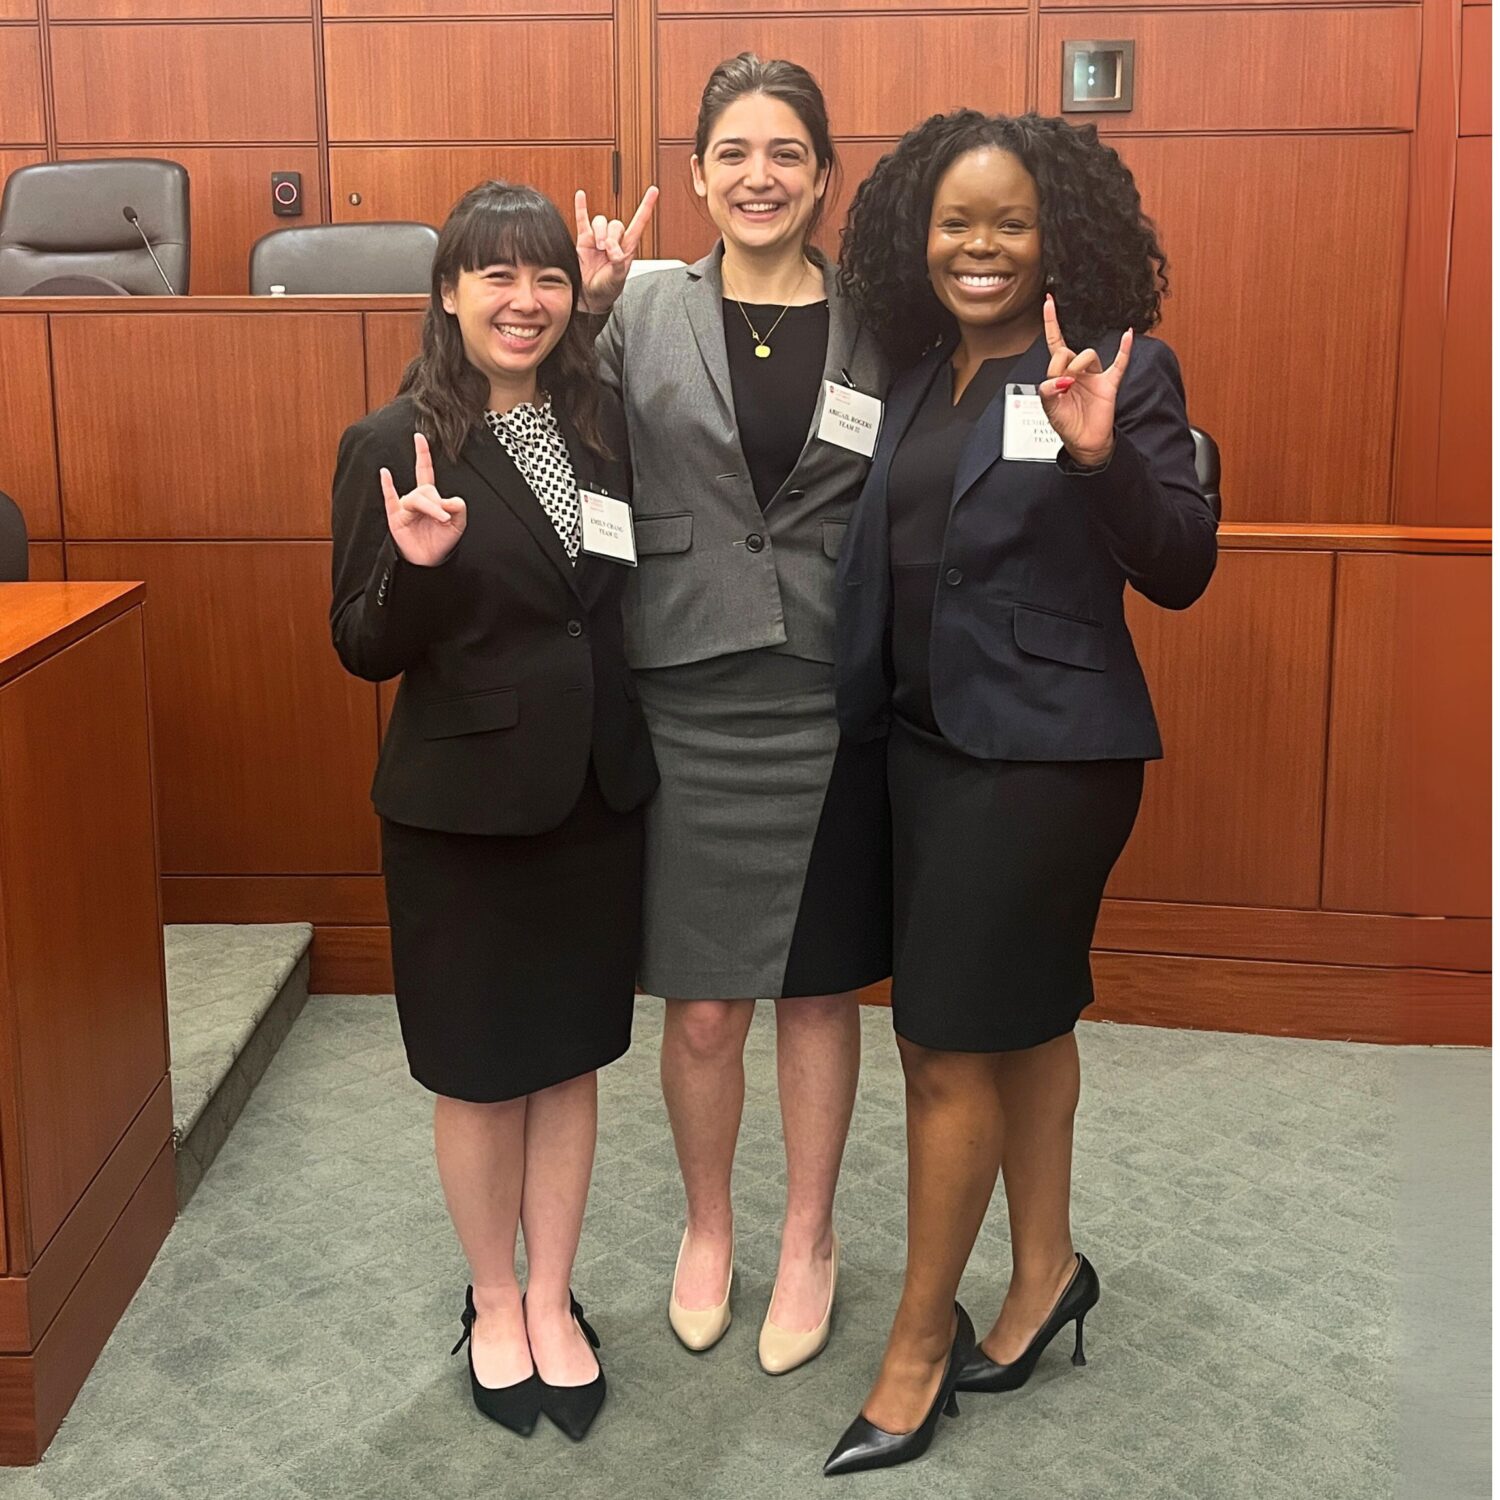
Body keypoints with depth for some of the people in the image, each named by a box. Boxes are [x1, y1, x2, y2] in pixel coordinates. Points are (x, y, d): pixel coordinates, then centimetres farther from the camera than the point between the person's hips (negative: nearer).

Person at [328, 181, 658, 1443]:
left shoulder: (601, 424, 3)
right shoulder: (393, 444, -11)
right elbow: (365, 652, -11)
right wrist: (416, 564, -27)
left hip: (598, 795, 4)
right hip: (463, 809, -4)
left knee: (571, 1059, 14)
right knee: (482, 1074, 11)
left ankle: (553, 1303, 31)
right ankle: (493, 1304, 33)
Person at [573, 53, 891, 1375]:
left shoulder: (875, 328, 3)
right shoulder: (643, 314, 1)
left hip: (829, 707, 1)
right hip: (688, 706, 0)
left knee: (818, 993, 12)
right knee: (702, 1008, 8)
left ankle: (809, 1239, 33)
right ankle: (708, 1227, 34)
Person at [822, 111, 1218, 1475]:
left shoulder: (1116, 368, -10)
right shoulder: (921, 377, 8)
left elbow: (1179, 575, -14)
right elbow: (896, 559, 10)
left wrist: (1101, 455, -29)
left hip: (1045, 750, -7)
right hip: (931, 740, 7)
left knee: (949, 1045, -2)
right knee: (1024, 1015, 19)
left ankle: (921, 1337, 16)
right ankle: (1046, 1269, 36)